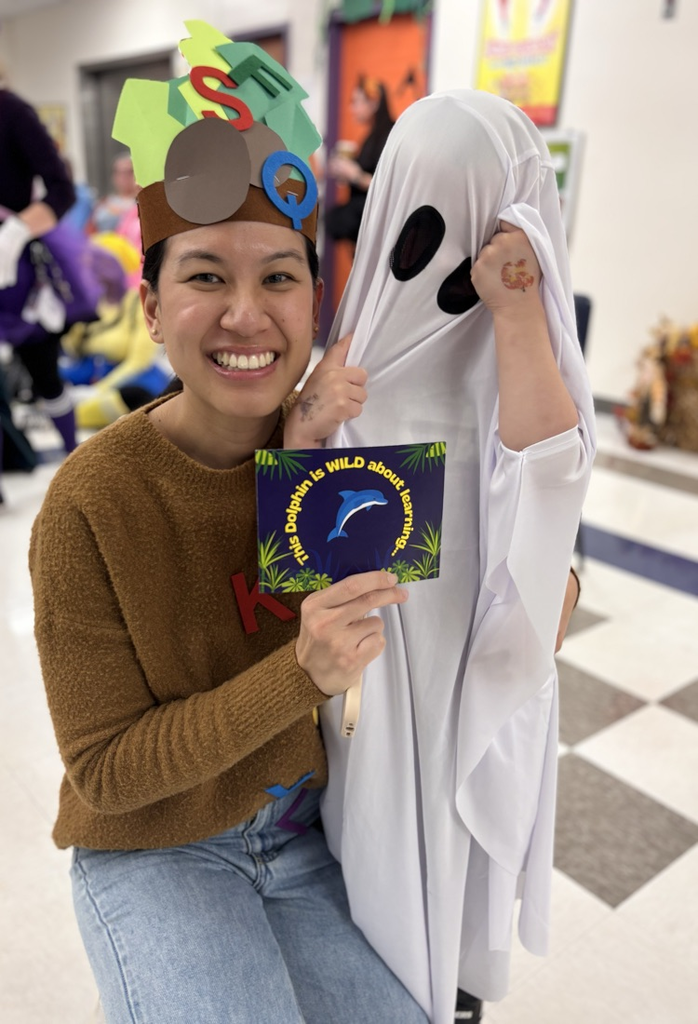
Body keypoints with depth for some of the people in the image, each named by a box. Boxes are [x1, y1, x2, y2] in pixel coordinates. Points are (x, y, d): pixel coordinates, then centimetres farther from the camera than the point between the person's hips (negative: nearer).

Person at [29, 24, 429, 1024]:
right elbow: (105, 770, -16)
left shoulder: (332, 437, -10)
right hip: (157, 854, -3)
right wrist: (302, 673, -30)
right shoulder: (91, 503, -21)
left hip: (309, 826, 3)